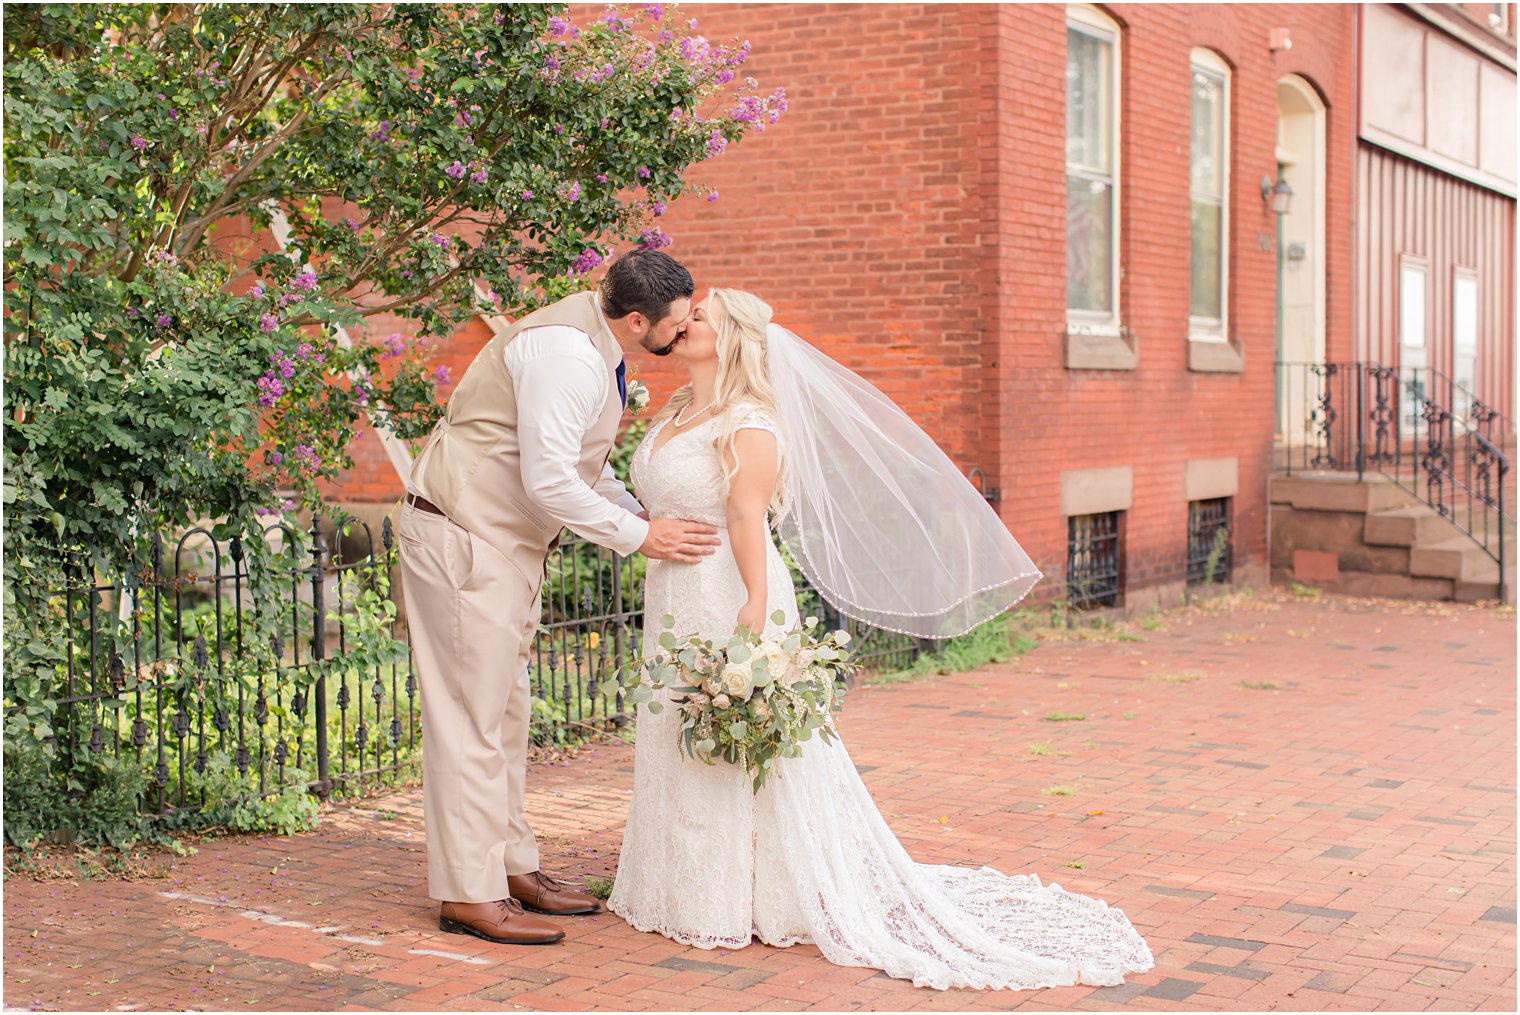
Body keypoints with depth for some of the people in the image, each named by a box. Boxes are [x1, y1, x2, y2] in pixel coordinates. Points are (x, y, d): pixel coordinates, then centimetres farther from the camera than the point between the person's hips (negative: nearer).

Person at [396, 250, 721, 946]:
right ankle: (470, 895, 2)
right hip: (463, 539, -10)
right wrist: (640, 536, -17)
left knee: (505, 715, 16)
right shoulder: (566, 353, -23)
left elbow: (582, 465, 20)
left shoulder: (595, 346, 9)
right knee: (471, 719, -5)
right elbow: (548, 479, -27)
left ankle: (513, 868, 26)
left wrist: (645, 516, 9)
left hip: (505, 544, 10)